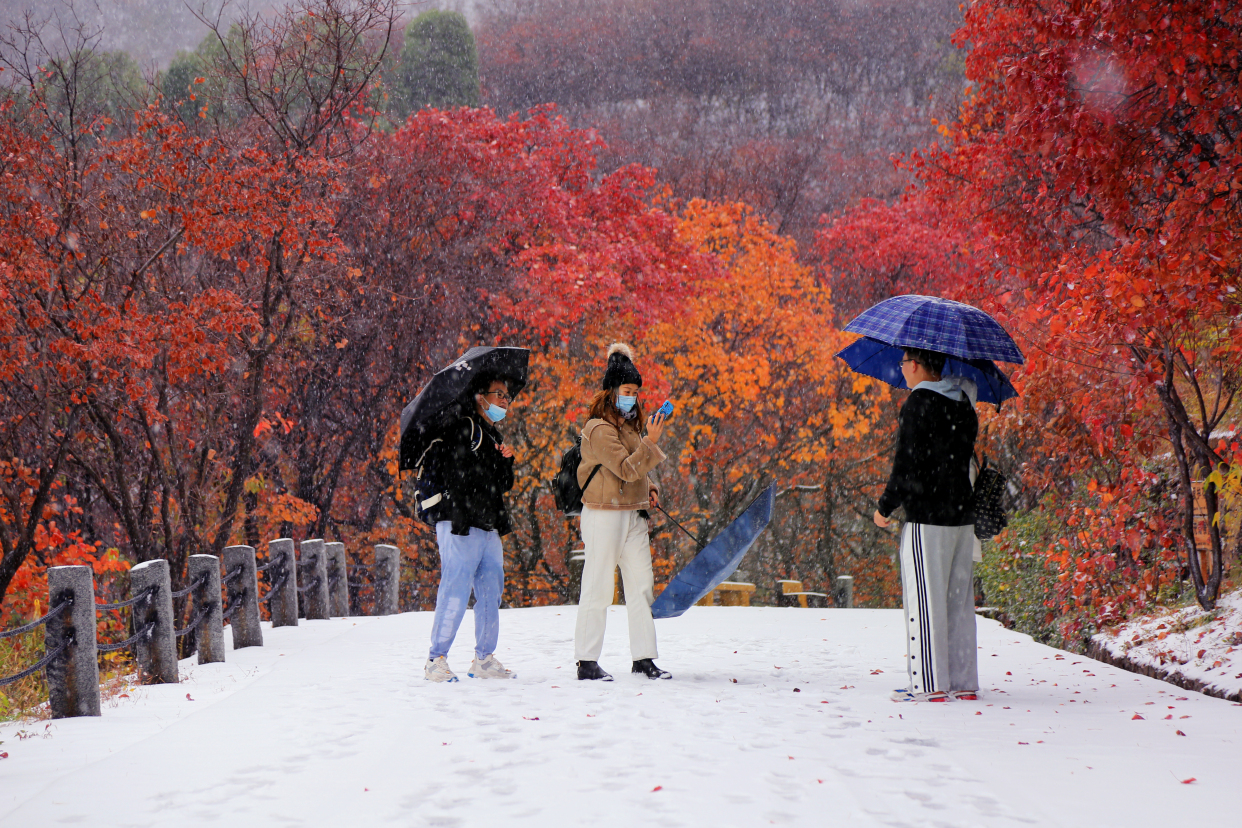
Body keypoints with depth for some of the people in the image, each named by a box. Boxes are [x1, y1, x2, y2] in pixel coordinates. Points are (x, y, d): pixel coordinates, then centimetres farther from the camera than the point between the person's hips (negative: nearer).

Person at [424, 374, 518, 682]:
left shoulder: (493, 435, 22)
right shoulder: (463, 428, -5)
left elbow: (503, 485, 24)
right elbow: (455, 475, -14)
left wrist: (507, 460, 5)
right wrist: (460, 519, -22)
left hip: (489, 528, 9)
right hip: (461, 524, -9)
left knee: (491, 591, 8)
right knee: (456, 590, -11)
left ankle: (484, 659, 15)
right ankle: (436, 659, -6)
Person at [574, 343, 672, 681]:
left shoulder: (630, 425, 17)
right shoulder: (599, 429, -12)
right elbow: (626, 469, -20)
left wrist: (650, 488, 10)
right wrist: (651, 442, -21)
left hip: (634, 515, 9)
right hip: (604, 514, -9)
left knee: (642, 587, 7)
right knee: (598, 589, -4)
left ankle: (643, 657, 12)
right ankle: (586, 661, 2)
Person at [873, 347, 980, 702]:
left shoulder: (919, 403, -11)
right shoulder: (964, 404, 13)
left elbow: (908, 464, -13)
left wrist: (885, 507, -5)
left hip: (926, 517, -8)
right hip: (962, 516, 8)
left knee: (924, 601, -5)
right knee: (958, 600, 10)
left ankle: (930, 684, -7)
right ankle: (963, 682, 12)